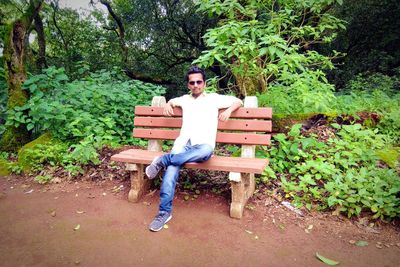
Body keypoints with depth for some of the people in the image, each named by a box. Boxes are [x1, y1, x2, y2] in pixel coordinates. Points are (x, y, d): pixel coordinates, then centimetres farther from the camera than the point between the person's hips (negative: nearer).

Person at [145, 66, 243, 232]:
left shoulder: (214, 98, 15)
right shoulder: (185, 99, 24)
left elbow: (238, 101, 18)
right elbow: (172, 101, 44)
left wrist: (228, 111, -4)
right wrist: (168, 105, 19)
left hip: (203, 145, -2)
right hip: (183, 144, 2)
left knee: (207, 150, -40)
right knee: (172, 168, -29)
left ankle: (163, 160, -29)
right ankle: (165, 211, -24)